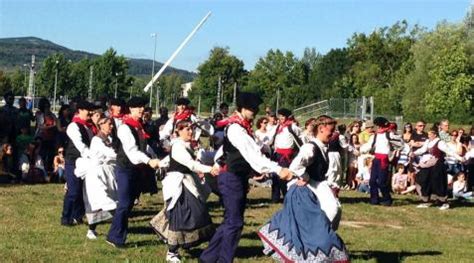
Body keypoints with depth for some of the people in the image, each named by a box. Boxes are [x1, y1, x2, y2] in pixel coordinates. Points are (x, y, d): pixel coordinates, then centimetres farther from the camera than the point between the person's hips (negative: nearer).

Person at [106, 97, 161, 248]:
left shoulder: (140, 126, 12)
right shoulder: (125, 127, -15)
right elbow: (131, 150, -26)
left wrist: (155, 159, 2)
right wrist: (149, 161, -35)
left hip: (136, 169, 8)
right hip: (125, 169, -8)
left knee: (130, 203, 11)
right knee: (124, 203, -8)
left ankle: (118, 233, 20)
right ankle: (115, 237, 1)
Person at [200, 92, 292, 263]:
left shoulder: (241, 127, 13)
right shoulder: (236, 128, -20)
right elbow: (253, 154, -31)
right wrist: (278, 169, -37)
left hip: (238, 177, 10)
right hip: (232, 178, -10)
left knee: (231, 221, 14)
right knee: (234, 222, -6)